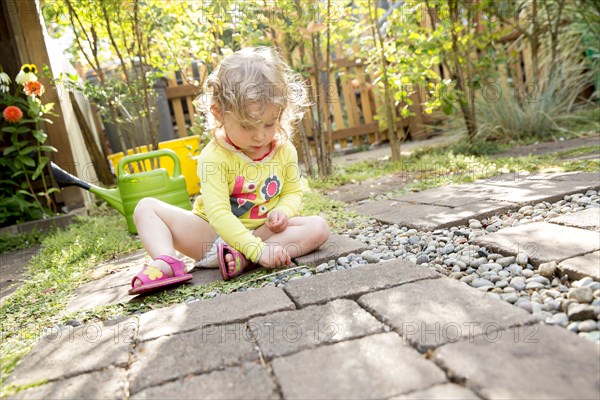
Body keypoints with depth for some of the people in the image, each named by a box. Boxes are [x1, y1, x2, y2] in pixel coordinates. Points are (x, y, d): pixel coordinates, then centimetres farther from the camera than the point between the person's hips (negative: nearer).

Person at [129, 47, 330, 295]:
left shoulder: (285, 151, -7)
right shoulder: (214, 156, -20)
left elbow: (293, 191, 6)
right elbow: (218, 213, -29)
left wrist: (283, 211, -19)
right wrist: (257, 249, -39)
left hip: (263, 231, 2)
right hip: (213, 233, -2)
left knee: (319, 227, -21)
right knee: (147, 207, -11)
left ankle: (240, 259, -36)